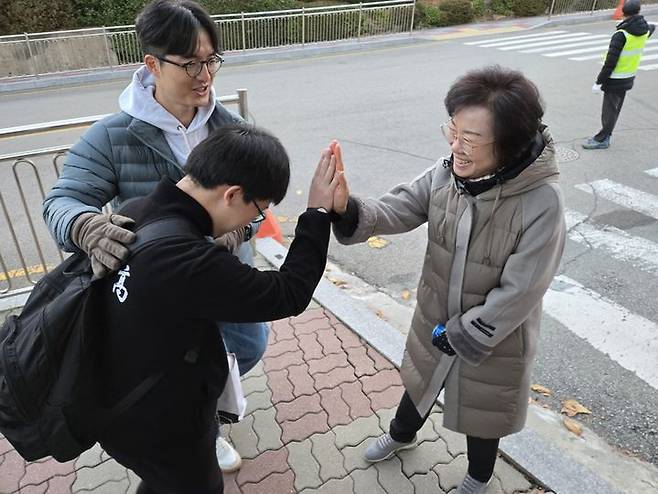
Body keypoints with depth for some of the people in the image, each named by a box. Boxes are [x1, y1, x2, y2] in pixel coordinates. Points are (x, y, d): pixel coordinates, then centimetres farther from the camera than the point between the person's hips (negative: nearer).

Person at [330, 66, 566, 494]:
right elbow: (391, 212, -19)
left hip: (494, 337, -4)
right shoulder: (445, 175, -16)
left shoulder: (542, 202, -29)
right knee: (422, 383, 30)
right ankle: (402, 435, 64)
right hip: (436, 323, 4)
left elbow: (519, 292, -25)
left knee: (483, 409, 23)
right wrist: (346, 209, -41)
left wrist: (459, 335, -18)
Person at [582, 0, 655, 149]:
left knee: (609, 109, -2)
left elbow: (610, 61, -24)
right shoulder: (645, 29, 1)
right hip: (629, 77, 8)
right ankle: (605, 136, 24)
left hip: (615, 79, -8)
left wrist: (599, 81, -18)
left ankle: (602, 139, 4)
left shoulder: (621, 34, -23)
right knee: (615, 108, 16)